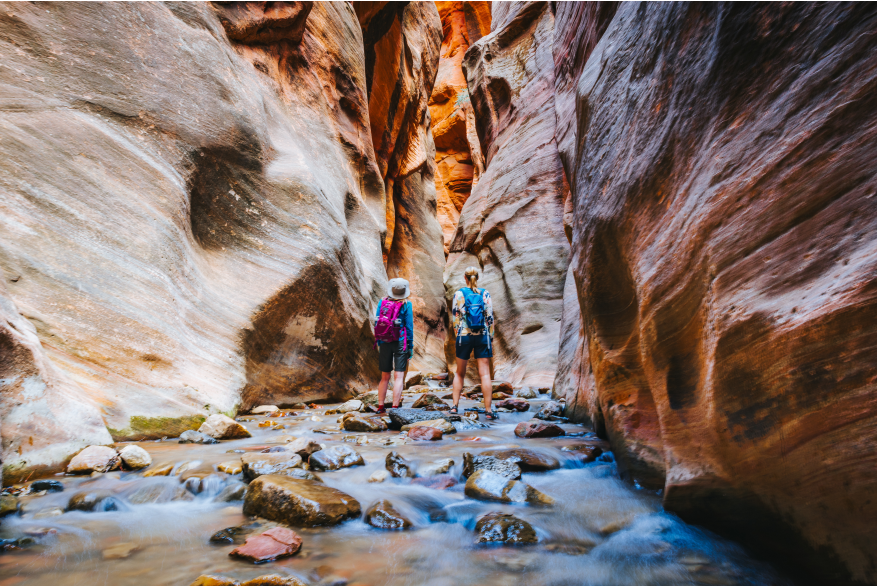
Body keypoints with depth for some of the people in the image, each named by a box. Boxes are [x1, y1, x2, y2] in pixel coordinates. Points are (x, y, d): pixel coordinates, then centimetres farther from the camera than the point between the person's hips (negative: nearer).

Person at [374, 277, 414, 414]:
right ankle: (395, 407, -6)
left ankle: (380, 406, 19)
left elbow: (377, 323, 5)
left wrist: (379, 343, 14)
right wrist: (410, 346, 3)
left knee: (385, 377, 15)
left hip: (384, 343, 4)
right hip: (400, 342, -4)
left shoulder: (382, 302, 3)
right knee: (399, 376, -1)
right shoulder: (406, 304, -6)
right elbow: (409, 327, -4)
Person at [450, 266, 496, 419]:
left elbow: (455, 317, 1)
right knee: (485, 374, 0)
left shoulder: (459, 294, 1)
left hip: (464, 336, 0)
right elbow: (490, 318, 1)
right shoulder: (485, 294, 2)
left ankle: (455, 406, 16)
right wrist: (491, 338, 7)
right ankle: (488, 410, 0)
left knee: (460, 373, 15)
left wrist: (457, 336, 9)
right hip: (482, 337, 0)